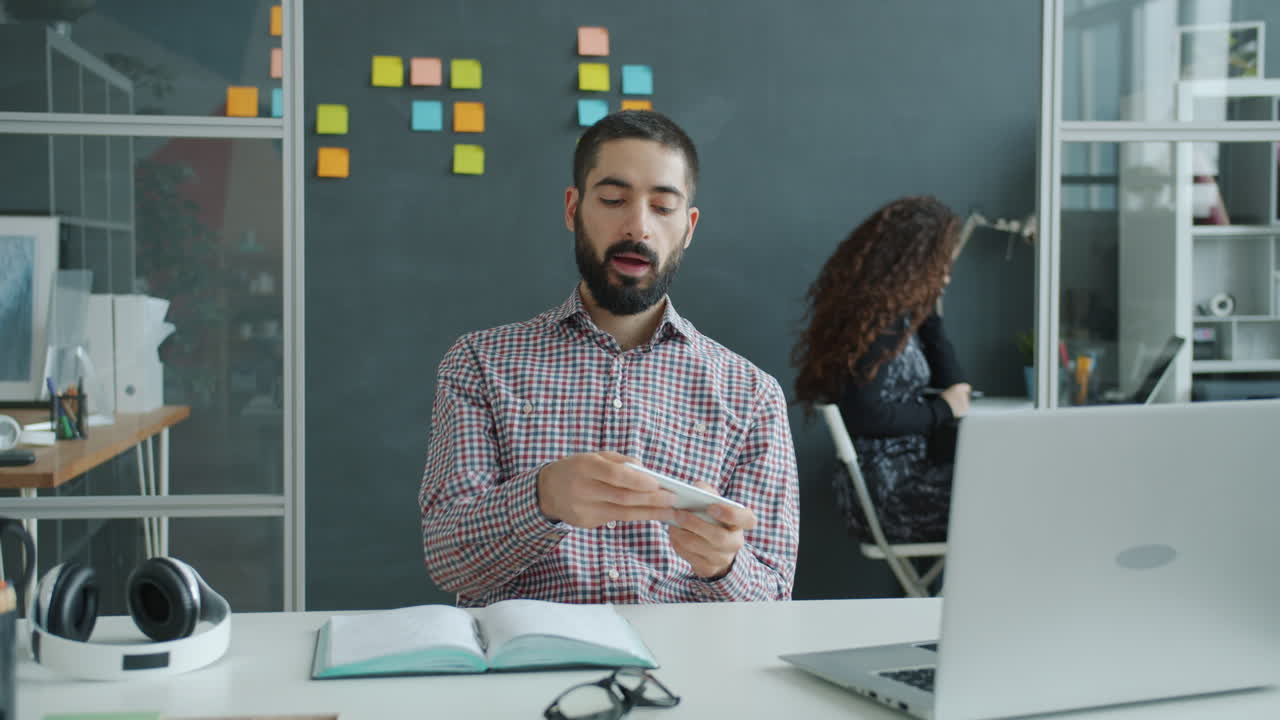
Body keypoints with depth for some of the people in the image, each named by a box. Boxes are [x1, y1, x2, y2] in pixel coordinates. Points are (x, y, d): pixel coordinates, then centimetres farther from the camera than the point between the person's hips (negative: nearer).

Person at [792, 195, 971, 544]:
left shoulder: (897, 312, 14)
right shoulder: (879, 319, -14)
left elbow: (953, 384, 17)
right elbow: (866, 415, -22)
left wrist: (928, 313, 12)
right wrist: (940, 410, -10)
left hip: (906, 472, 9)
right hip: (891, 492, -9)